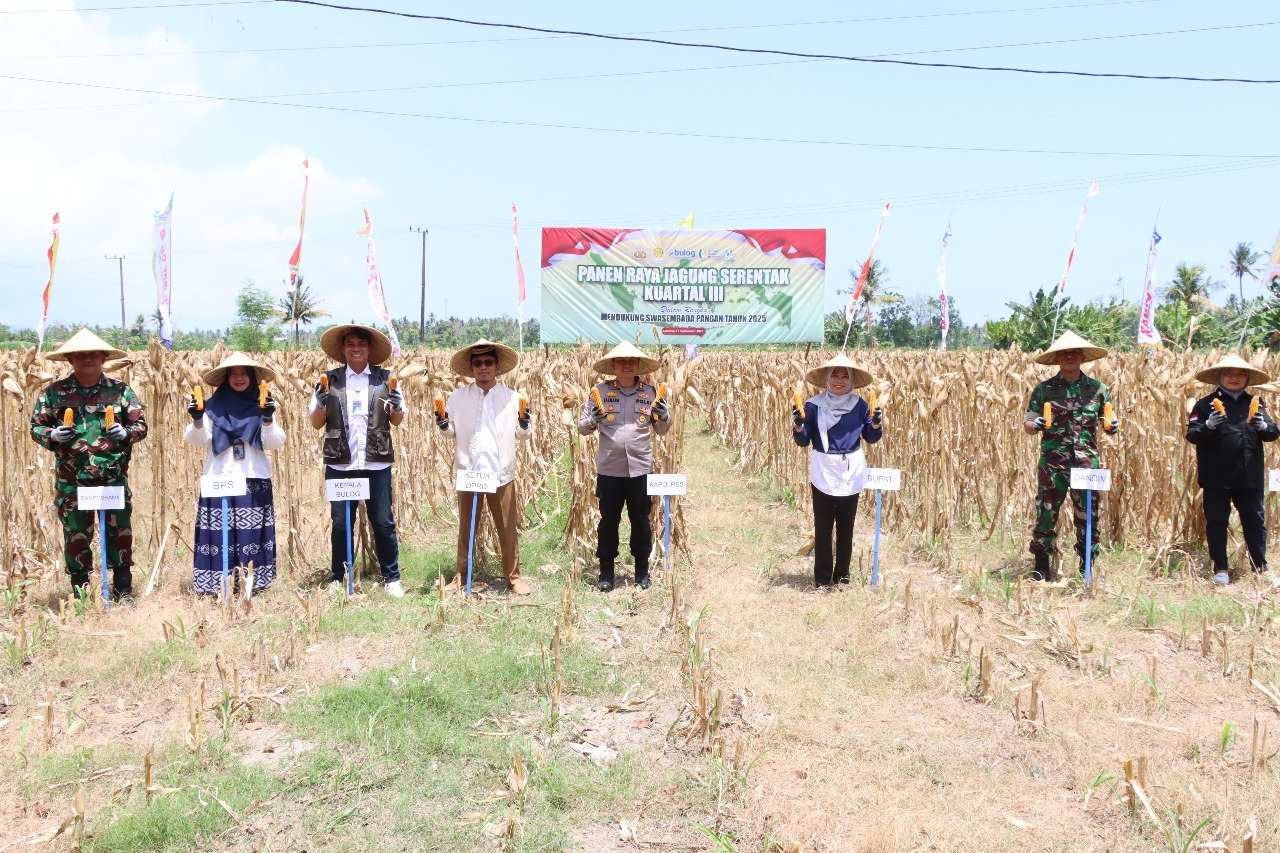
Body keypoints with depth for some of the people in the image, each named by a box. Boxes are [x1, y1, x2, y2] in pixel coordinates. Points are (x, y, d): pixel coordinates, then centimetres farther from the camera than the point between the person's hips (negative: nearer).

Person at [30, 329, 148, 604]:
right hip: (71, 480, 0)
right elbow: (36, 426, 9)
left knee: (120, 531, 4)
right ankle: (79, 592, 19)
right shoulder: (54, 393, 3)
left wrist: (125, 433, -13)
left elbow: (141, 425, 7)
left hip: (114, 477, 0)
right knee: (75, 535, 7)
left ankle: (123, 590, 17)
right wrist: (52, 435, -12)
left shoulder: (121, 391, 4)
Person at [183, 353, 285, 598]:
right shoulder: (213, 405, 7)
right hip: (219, 477, 0)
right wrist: (197, 420, -17)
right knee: (218, 531, -5)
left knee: (252, 531, -2)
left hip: (254, 478, 1)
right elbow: (199, 441, 1)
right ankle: (217, 585, -1)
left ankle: (252, 584, 3)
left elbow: (275, 444, 0)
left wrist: (268, 419, -17)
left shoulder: (261, 405, 8)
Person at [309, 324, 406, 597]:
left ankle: (391, 578, 13)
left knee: (383, 522, 4)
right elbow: (316, 423, 5)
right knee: (340, 523, 8)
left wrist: (396, 404, -15)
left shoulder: (385, 378, 4)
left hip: (377, 463, 0)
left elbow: (397, 421, 6)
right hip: (339, 464, 1)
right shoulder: (330, 379, 5)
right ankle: (337, 578, 18)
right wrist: (322, 401, -15)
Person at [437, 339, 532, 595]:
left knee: (508, 529, 3)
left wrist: (525, 425, -14)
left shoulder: (512, 397, 3)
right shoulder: (457, 397, 2)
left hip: (501, 473, 0)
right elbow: (452, 431, 10)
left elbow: (523, 435, 8)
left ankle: (513, 576, 14)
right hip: (468, 473, 1)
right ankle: (461, 576, 20)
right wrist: (443, 424, -11)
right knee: (465, 528, 10)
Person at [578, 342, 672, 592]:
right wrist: (592, 420, -20)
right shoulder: (601, 391, -1)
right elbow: (582, 428, 1)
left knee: (640, 520, 10)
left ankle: (642, 569, 26)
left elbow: (662, 431, 9)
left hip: (641, 468, 1)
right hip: (609, 468, -1)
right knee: (608, 520, 8)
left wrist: (664, 416, -12)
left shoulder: (651, 392, 2)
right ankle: (606, 570, 21)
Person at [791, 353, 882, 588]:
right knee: (822, 527, 5)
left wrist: (877, 424, -13)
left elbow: (871, 439, 7)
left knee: (846, 527, 13)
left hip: (852, 475, 1)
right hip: (823, 474, -1)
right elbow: (803, 442, -2)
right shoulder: (813, 405, -6)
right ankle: (822, 577, 17)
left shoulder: (859, 405, -1)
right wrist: (798, 424, -21)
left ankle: (842, 574, 26)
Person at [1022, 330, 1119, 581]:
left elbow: (1107, 422, 16)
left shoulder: (1097, 389, 7)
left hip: (1087, 462, 1)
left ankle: (1087, 569, 18)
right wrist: (1034, 425, -19)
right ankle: (1041, 567, 14)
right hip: (1052, 463, -1)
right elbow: (1027, 425, 3)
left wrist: (1112, 426, -7)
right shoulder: (1044, 389, 3)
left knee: (1088, 515, 6)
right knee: (1046, 513, 2)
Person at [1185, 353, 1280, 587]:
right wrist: (1208, 425, -27)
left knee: (1255, 521, 10)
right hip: (1216, 478, -2)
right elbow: (1192, 435, -8)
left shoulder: (1255, 403, 8)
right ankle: (1220, 568, 16)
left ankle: (1261, 567, 24)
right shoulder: (1206, 404, -2)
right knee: (1216, 522, 5)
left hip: (1249, 477, 2)